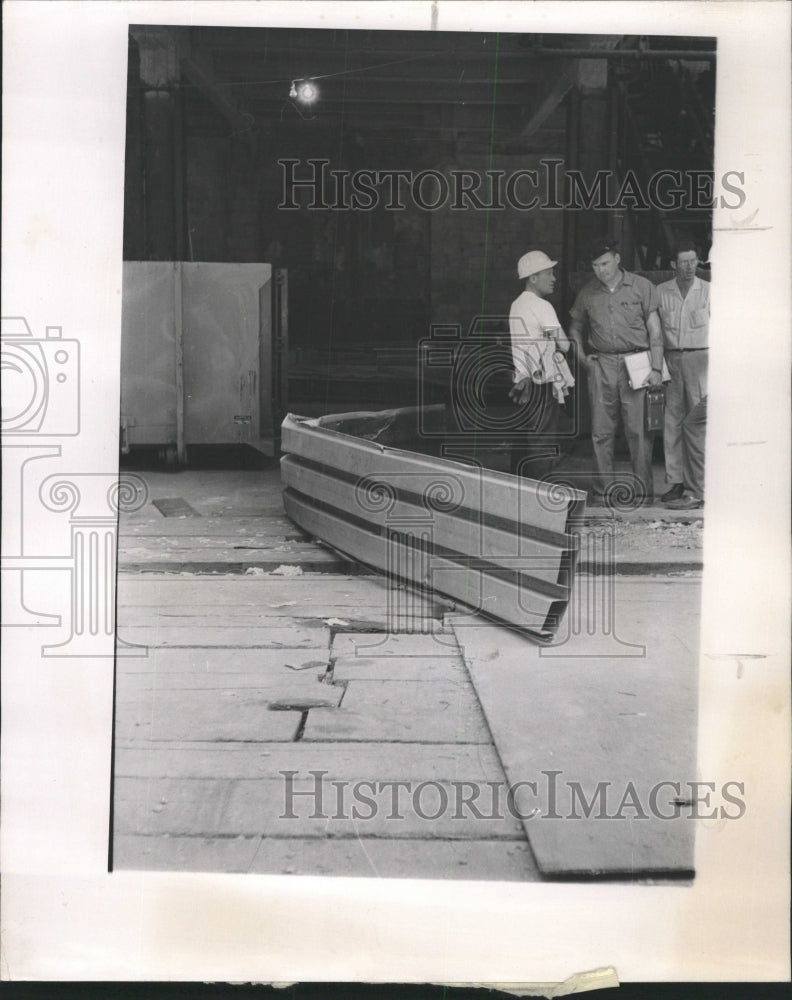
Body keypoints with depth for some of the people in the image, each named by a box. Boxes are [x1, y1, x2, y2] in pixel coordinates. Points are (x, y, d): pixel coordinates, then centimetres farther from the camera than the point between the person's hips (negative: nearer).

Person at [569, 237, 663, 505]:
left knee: (638, 430, -3)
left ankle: (643, 491, 3)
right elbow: (575, 327, 24)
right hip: (601, 364, 3)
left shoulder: (641, 287, 3)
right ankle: (602, 491, 8)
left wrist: (656, 368, -6)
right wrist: (581, 357, 9)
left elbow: (655, 330, 2)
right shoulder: (588, 293, 10)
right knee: (601, 431, 2)